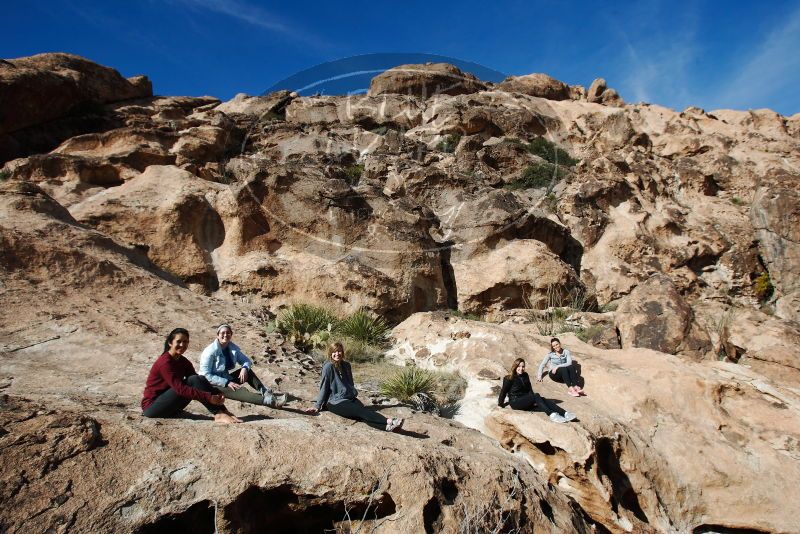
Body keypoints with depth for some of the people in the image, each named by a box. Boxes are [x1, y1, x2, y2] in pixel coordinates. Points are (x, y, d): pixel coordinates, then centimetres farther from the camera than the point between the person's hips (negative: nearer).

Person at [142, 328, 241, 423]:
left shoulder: (183, 361, 6)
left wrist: (217, 394, -21)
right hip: (151, 407, -7)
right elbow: (180, 388, -29)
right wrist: (208, 397, -34)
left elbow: (199, 381, -3)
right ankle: (219, 414, -32)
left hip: (168, 406, 7)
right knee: (193, 380, -24)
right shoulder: (165, 362, -19)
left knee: (198, 379, -15)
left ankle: (223, 411, -25)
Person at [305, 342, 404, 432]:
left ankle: (387, 426, -51)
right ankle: (388, 421, -50)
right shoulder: (328, 367, -8)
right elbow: (324, 387, -5)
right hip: (336, 402, -6)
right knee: (362, 412, -29)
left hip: (350, 398, 6)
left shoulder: (346, 365, 10)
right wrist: (317, 406, -4)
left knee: (363, 413, -24)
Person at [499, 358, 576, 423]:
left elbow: (529, 389, 12)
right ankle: (551, 415, -45)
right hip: (515, 402, -6)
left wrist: (534, 401, -1)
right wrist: (500, 403, -1)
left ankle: (564, 414, -36)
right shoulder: (509, 378, -8)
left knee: (542, 399, -21)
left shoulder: (525, 375, 11)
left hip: (526, 401, 6)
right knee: (536, 396, -29)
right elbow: (503, 391, -5)